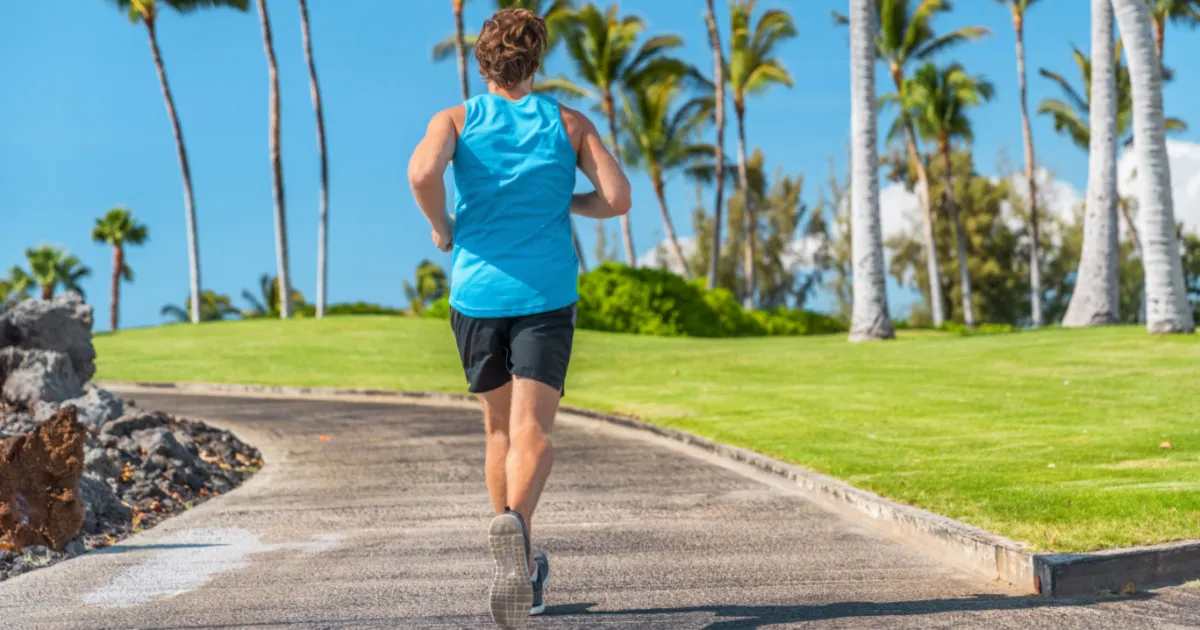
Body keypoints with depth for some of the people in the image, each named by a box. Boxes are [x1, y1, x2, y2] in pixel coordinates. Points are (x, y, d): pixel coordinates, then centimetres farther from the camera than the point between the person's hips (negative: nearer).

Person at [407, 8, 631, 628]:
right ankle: (513, 522, -41)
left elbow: (422, 172, -18)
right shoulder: (570, 123, 6)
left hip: (477, 290, 1)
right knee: (532, 432, -10)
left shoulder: (457, 119, 3)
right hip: (547, 292, -1)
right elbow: (617, 198, -2)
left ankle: (524, 567, 25)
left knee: (500, 431, 17)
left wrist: (441, 228, 0)